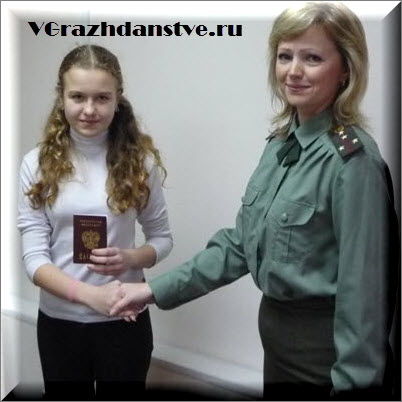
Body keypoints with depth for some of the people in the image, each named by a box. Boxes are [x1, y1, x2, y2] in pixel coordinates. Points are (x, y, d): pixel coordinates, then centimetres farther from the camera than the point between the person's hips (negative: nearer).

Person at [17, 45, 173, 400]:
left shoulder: (139, 160, -6)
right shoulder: (38, 164, -7)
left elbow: (162, 238, 3)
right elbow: (34, 258, -9)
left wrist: (130, 259, -18)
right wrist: (90, 294, -24)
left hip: (124, 321, 0)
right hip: (59, 322, 1)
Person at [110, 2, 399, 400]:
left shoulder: (353, 161, -21)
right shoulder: (281, 142, 3)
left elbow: (363, 290, -20)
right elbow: (240, 243, 7)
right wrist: (157, 289, 4)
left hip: (326, 353, -7)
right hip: (278, 336, 7)